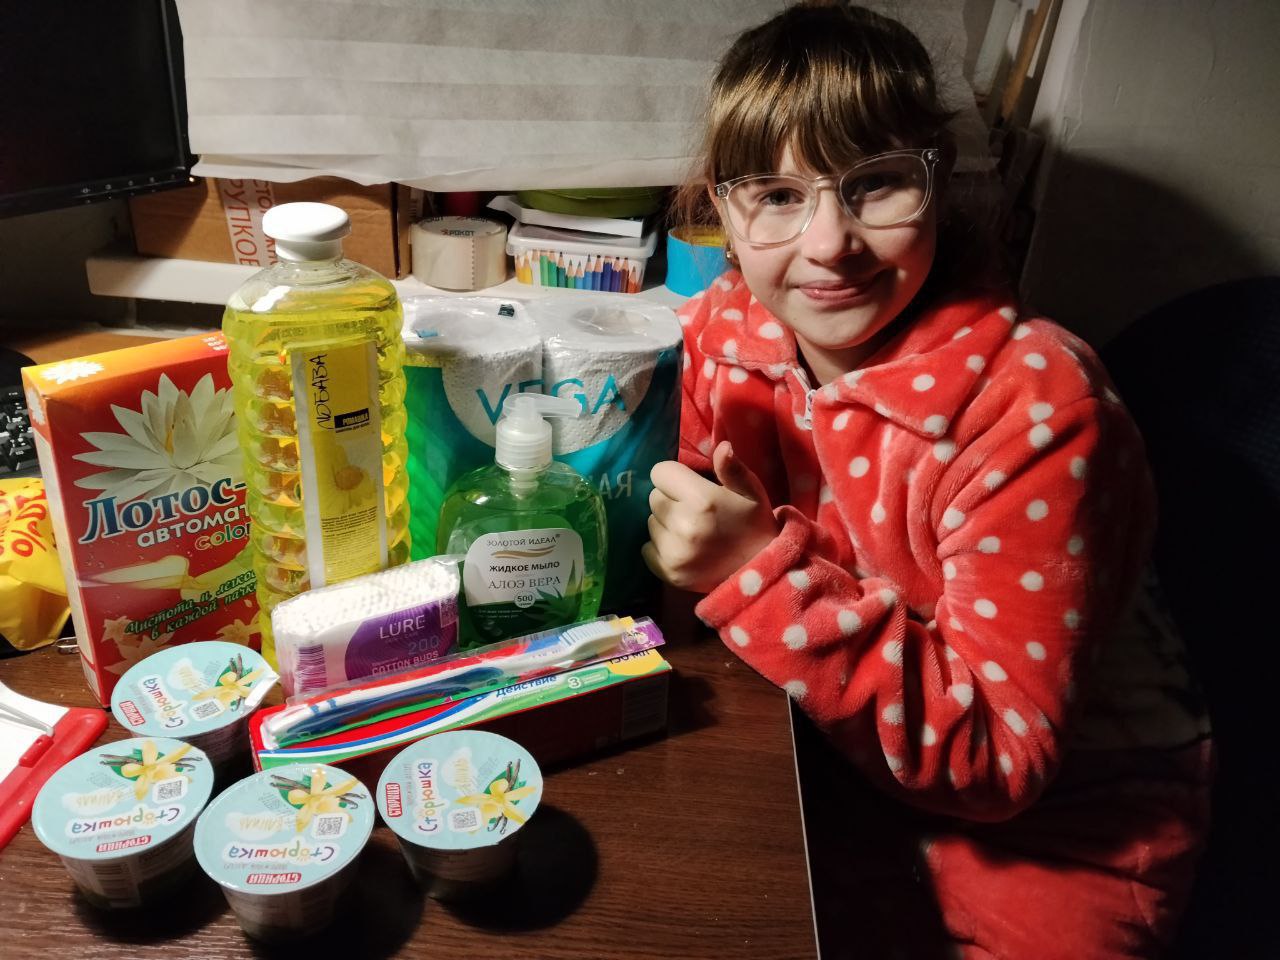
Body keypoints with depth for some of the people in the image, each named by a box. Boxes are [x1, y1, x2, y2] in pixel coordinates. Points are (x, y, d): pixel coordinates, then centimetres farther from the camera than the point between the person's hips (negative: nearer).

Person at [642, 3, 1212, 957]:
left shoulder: (1034, 406, -28)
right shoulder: (726, 330, -12)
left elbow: (994, 752, -27)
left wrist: (764, 571, -35)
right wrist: (696, 541, -20)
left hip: (1060, 816, -4)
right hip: (842, 743, 5)